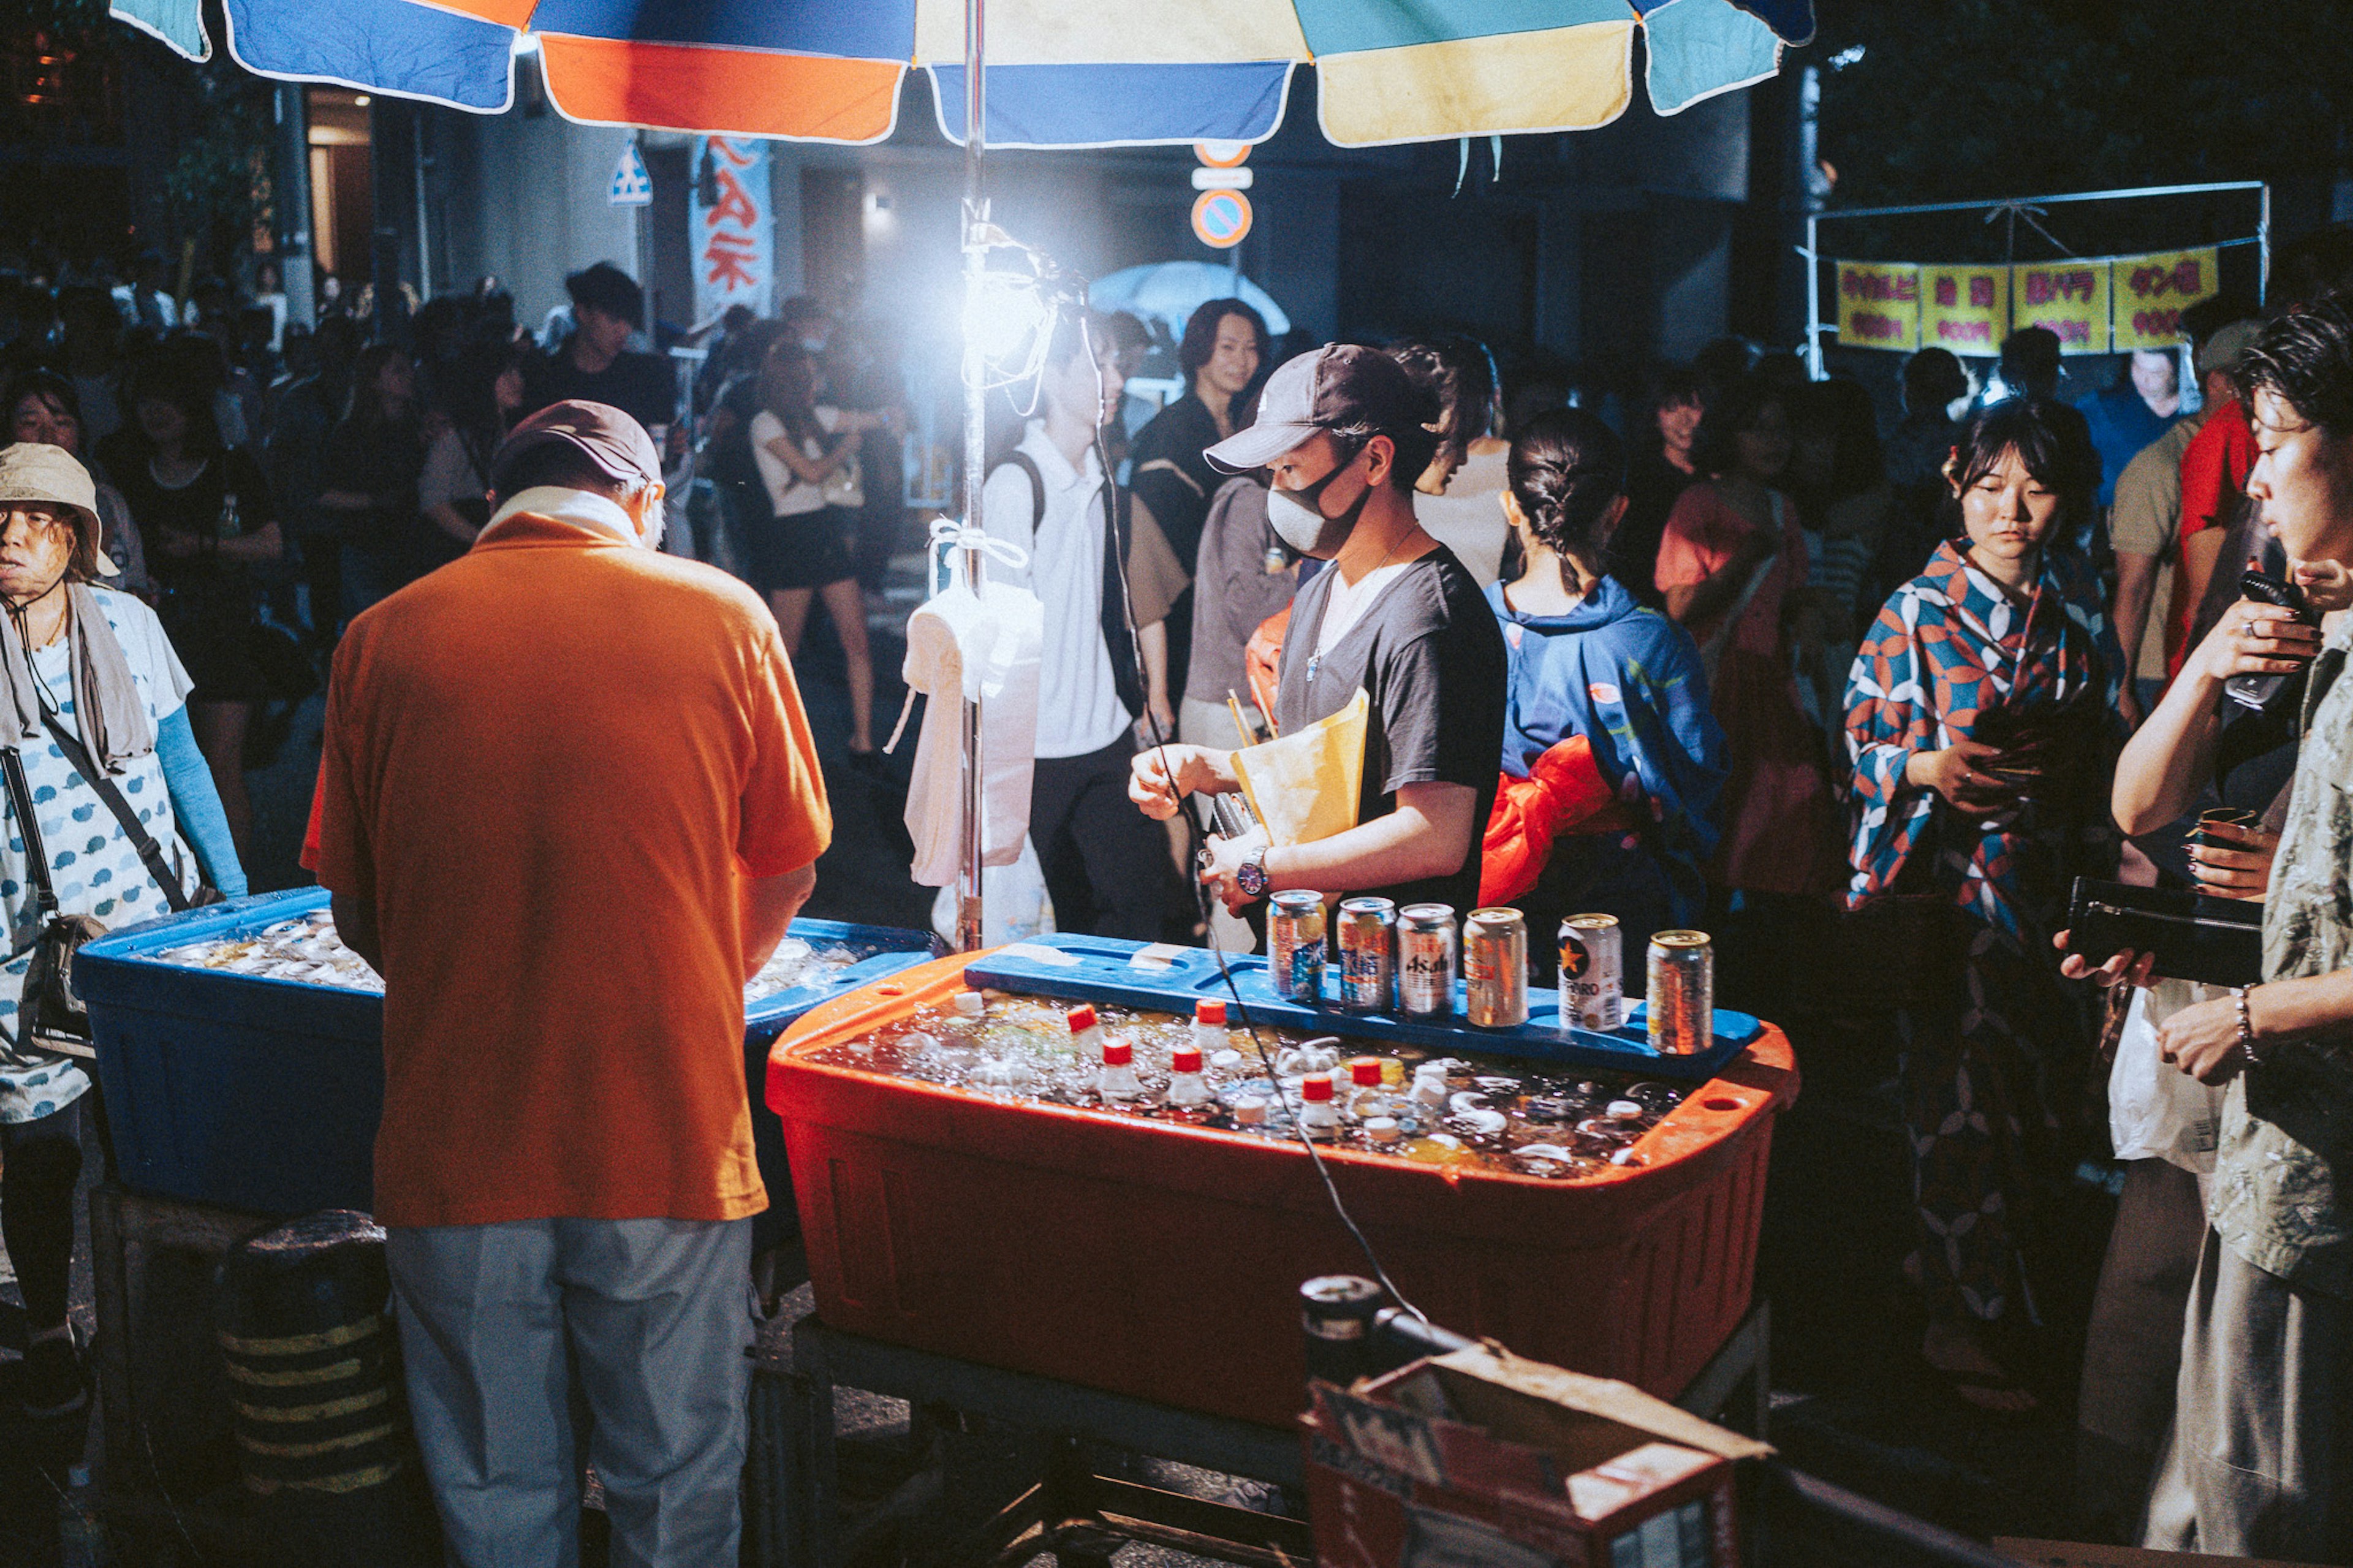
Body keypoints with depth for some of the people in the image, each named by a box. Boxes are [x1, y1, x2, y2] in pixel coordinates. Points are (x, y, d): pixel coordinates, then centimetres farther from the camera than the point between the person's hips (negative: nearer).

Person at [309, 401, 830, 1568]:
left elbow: (358, 917, 6)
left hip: (454, 1151, 1)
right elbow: (788, 871, 7)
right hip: (666, 1134, -1)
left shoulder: (383, 638, 0)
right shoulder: (721, 615, -2)